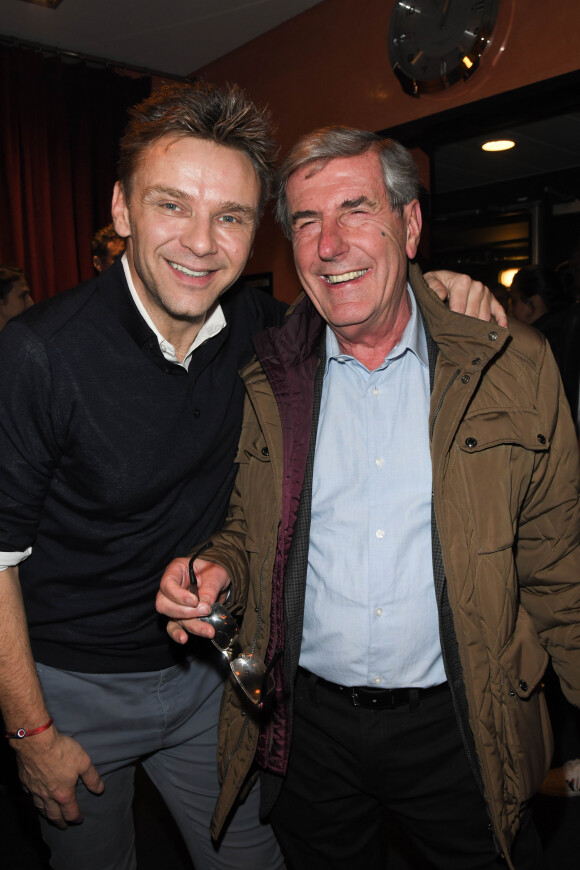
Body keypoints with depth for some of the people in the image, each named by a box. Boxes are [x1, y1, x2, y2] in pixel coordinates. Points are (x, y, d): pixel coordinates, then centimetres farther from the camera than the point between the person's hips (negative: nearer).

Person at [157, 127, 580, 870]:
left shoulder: (515, 366, -7)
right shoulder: (262, 383, -4)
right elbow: (246, 531, 5)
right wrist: (218, 571, -15)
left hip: (459, 726, -1)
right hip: (309, 727, 2)